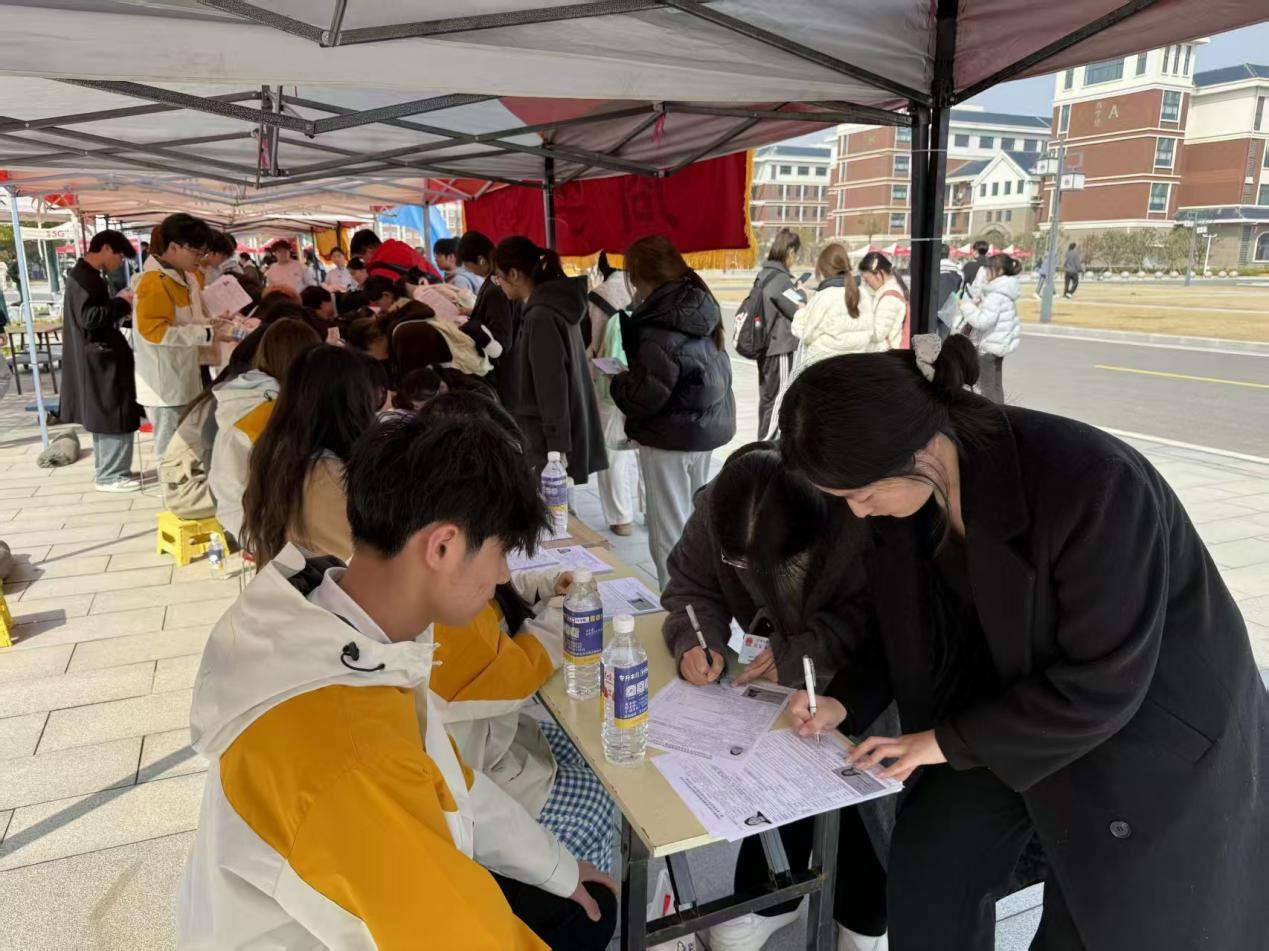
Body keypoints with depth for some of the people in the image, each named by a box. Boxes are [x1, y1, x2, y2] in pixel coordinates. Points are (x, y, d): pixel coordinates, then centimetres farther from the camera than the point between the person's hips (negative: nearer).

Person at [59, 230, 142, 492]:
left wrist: (118, 305, 5)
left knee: (103, 416, 16)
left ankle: (105, 469, 25)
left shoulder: (84, 274, 15)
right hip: (101, 358, -11)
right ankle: (110, 476, 1)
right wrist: (121, 304, -16)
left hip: (99, 357, 11)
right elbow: (88, 317, -25)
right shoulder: (85, 277, -17)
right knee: (115, 417, -5)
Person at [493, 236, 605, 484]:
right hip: (569, 431, 9)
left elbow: (552, 385, -20)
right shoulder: (558, 303, 10)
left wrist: (556, 448, -19)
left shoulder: (541, 316, -18)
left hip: (551, 438, -9)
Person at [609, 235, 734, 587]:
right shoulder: (700, 306, 3)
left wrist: (618, 382, -4)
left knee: (669, 532, 2)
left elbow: (645, 397, -25)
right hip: (708, 426, 9)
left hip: (671, 437, -9)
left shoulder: (661, 327, -23)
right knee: (696, 522, 21)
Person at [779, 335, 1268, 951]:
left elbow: (1102, 683, -28)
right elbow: (911, 621, 3)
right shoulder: (910, 487, -15)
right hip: (1014, 689, 5)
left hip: (1152, 723, -5)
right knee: (925, 877, 0)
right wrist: (848, 701, -11)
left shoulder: (1091, 483, -36)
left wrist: (951, 741, -21)